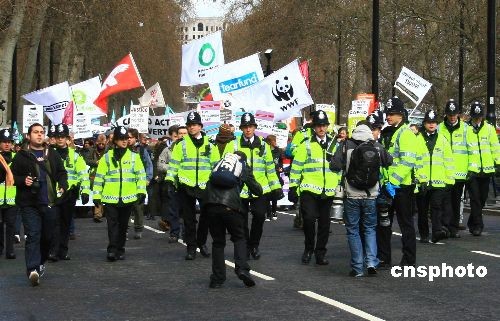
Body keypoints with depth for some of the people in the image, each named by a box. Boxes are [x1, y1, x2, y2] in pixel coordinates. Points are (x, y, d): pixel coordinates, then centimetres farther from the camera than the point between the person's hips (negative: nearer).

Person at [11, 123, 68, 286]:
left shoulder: (53, 155, 11)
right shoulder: (21, 156, 2)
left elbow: (62, 172, 15)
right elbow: (13, 175, 4)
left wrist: (63, 185, -4)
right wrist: (23, 181, -15)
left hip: (49, 202, 4)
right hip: (29, 203, -4)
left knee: (47, 235, 10)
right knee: (33, 235, -12)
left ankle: (40, 262, 33)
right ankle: (33, 269, -19)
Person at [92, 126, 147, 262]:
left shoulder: (134, 157, 8)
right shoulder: (107, 157, 5)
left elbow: (141, 175, 6)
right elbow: (99, 177, 6)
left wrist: (141, 191, -4)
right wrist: (96, 196, 2)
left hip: (128, 198, 2)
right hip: (110, 198, -2)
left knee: (123, 225, 9)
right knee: (112, 223, -10)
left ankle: (120, 249, 18)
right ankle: (112, 249, -13)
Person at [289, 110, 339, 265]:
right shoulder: (306, 145, 3)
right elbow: (296, 167, 2)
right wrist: (293, 187, -2)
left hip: (328, 191, 3)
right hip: (309, 189, -3)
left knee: (324, 222, 7)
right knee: (309, 218, -15)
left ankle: (320, 252, 19)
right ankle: (308, 248, 6)